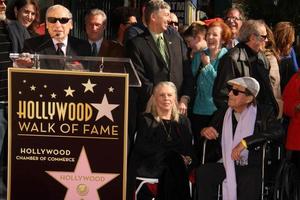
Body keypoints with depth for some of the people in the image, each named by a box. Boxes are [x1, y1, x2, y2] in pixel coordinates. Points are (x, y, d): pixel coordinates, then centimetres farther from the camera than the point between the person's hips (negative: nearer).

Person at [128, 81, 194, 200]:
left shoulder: (183, 121, 20)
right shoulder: (146, 120, 10)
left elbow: (189, 150, 12)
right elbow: (142, 148, -4)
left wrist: (187, 159, -13)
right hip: (149, 167, -2)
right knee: (174, 160, -33)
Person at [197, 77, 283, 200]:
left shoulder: (264, 112, 2)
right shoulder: (222, 114, 15)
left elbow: (277, 132, -15)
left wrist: (244, 142, -21)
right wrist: (204, 131, 0)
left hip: (252, 166, -4)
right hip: (226, 165, 4)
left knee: (249, 181, -36)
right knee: (202, 172, -24)